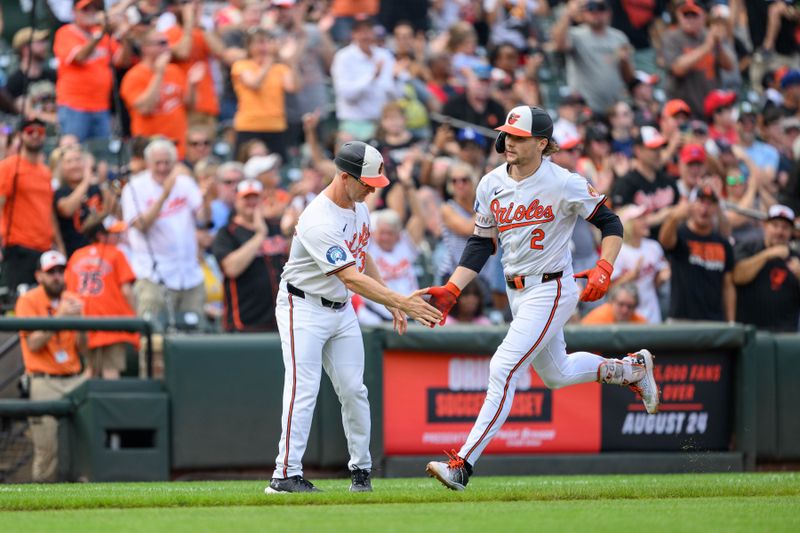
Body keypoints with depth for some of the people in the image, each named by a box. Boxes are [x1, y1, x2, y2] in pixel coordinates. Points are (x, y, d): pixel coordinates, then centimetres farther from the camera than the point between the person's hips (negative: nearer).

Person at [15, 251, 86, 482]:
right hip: (44, 382, -4)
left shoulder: (71, 300, 14)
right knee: (46, 444, -11)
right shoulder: (28, 301, 1)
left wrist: (78, 320, -7)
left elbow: (82, 347, 10)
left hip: (74, 379, 4)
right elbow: (34, 344, -10)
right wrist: (60, 317, -14)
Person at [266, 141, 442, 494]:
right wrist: (402, 301, -39)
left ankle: (361, 469, 15)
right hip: (303, 309, -8)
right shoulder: (320, 222, -28)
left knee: (353, 390, 5)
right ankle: (286, 475, -12)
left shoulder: (359, 208, 2)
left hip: (341, 310, 8)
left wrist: (391, 304, 15)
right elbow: (352, 278, -33)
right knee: (303, 390, -13)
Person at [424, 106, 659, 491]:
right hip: (517, 293, 8)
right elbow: (481, 244, 9)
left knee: (503, 370, -16)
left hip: (551, 290, -8)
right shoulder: (491, 185, 2)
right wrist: (450, 291, -1)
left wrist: (604, 269, -23)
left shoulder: (565, 184, -16)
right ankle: (633, 368, 47)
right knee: (555, 374, 22)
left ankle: (463, 464, -17)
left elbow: (610, 224, -7)